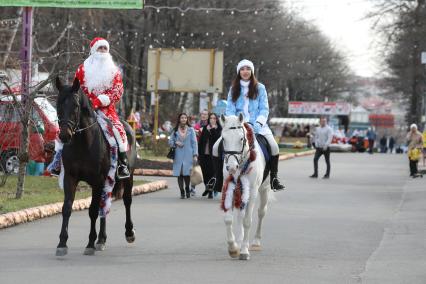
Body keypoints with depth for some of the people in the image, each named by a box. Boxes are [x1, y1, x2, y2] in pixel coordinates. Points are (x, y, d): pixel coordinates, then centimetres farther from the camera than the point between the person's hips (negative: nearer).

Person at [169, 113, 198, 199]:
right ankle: (182, 192, 7)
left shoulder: (190, 130, 5)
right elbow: (170, 141, 12)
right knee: (179, 174, -2)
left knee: (187, 173, -6)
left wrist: (195, 155, -3)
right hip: (178, 155, 1)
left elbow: (194, 142, 4)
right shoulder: (175, 130, 8)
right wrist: (176, 143, -9)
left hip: (188, 155, -1)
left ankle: (187, 189, 19)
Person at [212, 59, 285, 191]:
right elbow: (230, 109, 5)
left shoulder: (260, 88, 7)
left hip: (256, 125, -2)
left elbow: (264, 109, 1)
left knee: (274, 146, -27)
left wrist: (259, 123, -16)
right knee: (216, 147, -14)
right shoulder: (233, 89, 12)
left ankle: (274, 178, -15)